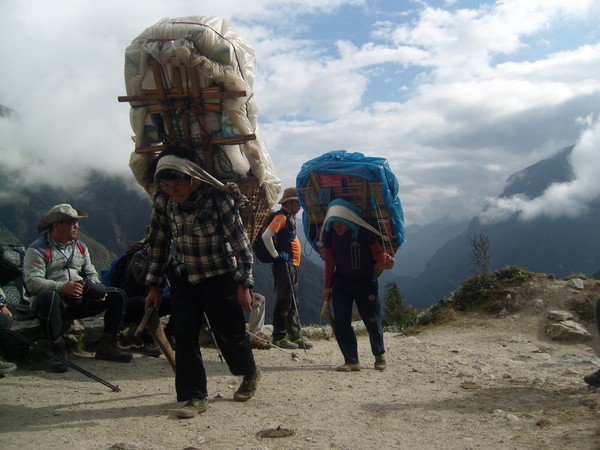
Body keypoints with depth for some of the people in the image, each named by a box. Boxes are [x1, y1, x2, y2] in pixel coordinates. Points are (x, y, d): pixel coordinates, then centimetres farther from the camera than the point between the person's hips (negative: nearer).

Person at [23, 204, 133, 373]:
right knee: (49, 297, -42)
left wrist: (97, 290, -8)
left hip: (79, 301, 7)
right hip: (55, 301, -6)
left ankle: (107, 346, 0)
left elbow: (91, 273, 15)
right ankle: (58, 351, -28)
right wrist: (61, 287, -31)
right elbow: (32, 281, -17)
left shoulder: (80, 247, 16)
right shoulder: (37, 249, -6)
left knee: (118, 296, -4)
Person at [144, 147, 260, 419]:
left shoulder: (217, 199, -23)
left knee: (229, 331, 4)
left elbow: (241, 243, -17)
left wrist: (244, 285, -16)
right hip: (182, 276, 4)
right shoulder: (163, 201, -9)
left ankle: (250, 374, 33)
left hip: (219, 276, -4)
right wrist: (154, 285, 5)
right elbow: (157, 243, 3)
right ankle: (194, 397, 8)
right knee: (184, 334, -4)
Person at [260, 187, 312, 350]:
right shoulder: (281, 216, -12)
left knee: (293, 303, 11)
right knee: (284, 302, -6)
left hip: (292, 266, 10)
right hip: (284, 265, -10)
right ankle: (279, 338, 1)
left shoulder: (290, 217, 18)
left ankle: (296, 337, 17)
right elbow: (266, 236, -24)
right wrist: (276, 255, -17)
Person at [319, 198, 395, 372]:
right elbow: (330, 262, -2)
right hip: (341, 282, 3)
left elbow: (378, 252, -15)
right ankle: (352, 361, 4)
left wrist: (386, 260, -40)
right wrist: (327, 288, 1)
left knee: (373, 322, 2)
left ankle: (379, 355, 28)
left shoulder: (365, 232, -21)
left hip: (366, 281, -2)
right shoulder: (329, 234, -11)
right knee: (341, 323, -7)